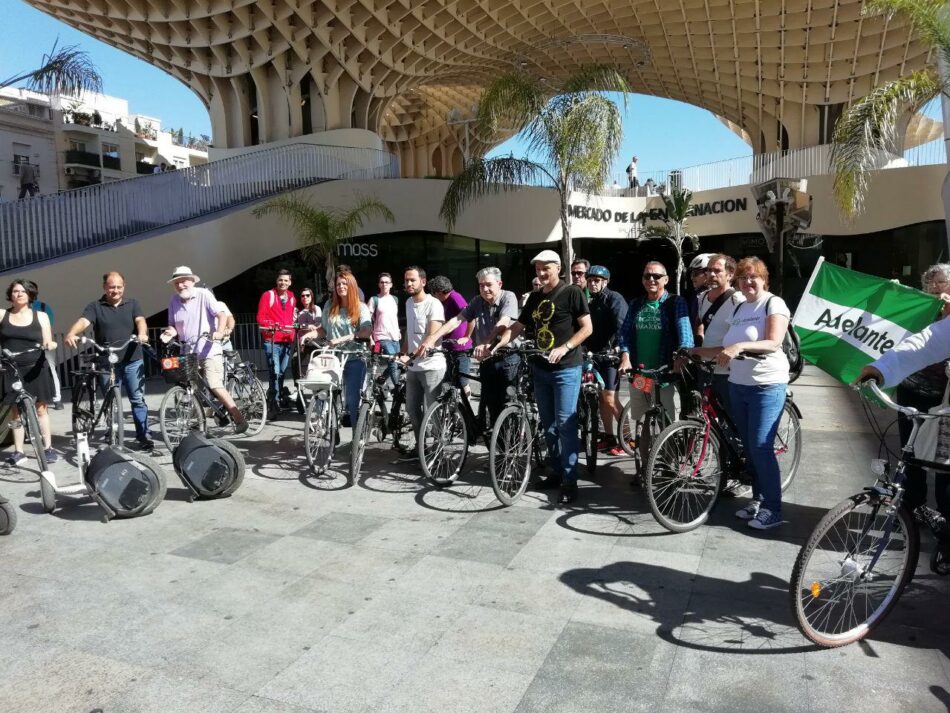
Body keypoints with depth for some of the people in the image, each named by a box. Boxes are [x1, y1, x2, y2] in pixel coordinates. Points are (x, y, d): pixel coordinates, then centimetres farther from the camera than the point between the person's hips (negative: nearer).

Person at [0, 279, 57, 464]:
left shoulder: (40, 316, 5)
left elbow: (47, 343, 3)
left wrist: (50, 344, -18)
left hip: (35, 368, -1)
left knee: (40, 408, 2)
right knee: (15, 410, 5)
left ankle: (48, 448, 9)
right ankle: (18, 451, 12)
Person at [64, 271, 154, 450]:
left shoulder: (132, 304, 10)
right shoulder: (95, 306, 6)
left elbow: (140, 320, -7)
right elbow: (83, 321, -10)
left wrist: (142, 333, -30)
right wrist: (71, 334, -32)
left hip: (132, 361, 0)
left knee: (138, 399, 1)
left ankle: (144, 435, 6)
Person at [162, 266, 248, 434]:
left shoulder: (203, 294, -6)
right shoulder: (174, 301, 8)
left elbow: (221, 314, -14)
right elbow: (173, 325, 15)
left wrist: (219, 332, -30)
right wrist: (170, 332, -8)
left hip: (209, 350, -6)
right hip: (187, 352, 6)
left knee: (215, 386, -17)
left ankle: (239, 419, -9)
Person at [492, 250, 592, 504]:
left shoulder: (572, 293, -5)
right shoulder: (535, 298, 13)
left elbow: (587, 328, -8)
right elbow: (517, 327, 13)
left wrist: (564, 347, -20)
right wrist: (495, 345, -1)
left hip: (566, 369, -6)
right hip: (540, 368, 7)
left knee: (565, 424, -9)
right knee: (548, 425, 11)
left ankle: (570, 481, -4)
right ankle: (556, 472, 23)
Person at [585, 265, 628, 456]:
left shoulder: (614, 298, -6)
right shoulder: (590, 302, 17)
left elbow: (620, 326, -19)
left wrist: (614, 349, -29)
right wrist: (584, 347, 0)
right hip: (595, 355, 7)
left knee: (610, 398, -12)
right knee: (601, 397, 9)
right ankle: (609, 438, 18)